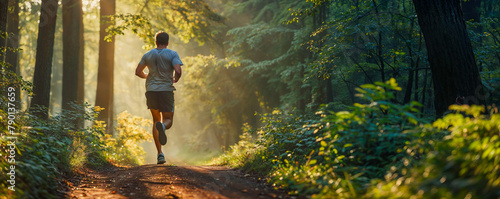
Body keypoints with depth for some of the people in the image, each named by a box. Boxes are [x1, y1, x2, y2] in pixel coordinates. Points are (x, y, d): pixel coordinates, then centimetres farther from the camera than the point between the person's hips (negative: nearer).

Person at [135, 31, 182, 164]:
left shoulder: (148, 55, 9)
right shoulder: (172, 54, -1)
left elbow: (138, 72, 13)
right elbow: (178, 71, -15)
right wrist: (176, 79, 7)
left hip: (151, 91, 3)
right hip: (166, 91, -3)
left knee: (156, 120, 17)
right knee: (168, 121, 9)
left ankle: (160, 153, 6)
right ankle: (162, 127, -33)